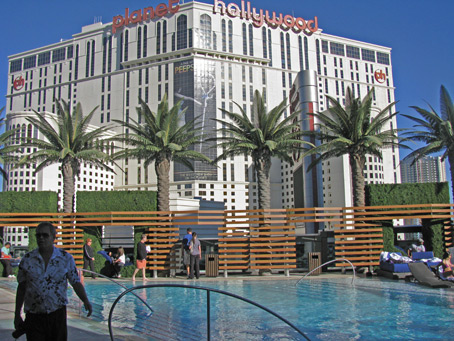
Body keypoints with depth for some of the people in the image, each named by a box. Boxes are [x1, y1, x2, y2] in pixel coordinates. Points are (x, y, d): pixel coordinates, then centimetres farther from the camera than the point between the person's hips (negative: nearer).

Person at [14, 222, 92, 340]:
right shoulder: (27, 259, 0)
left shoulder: (66, 258, -2)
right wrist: (17, 315, 9)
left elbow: (76, 283, 1)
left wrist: (85, 301, -15)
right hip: (33, 316, 0)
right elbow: (21, 288, 7)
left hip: (58, 313, 0)